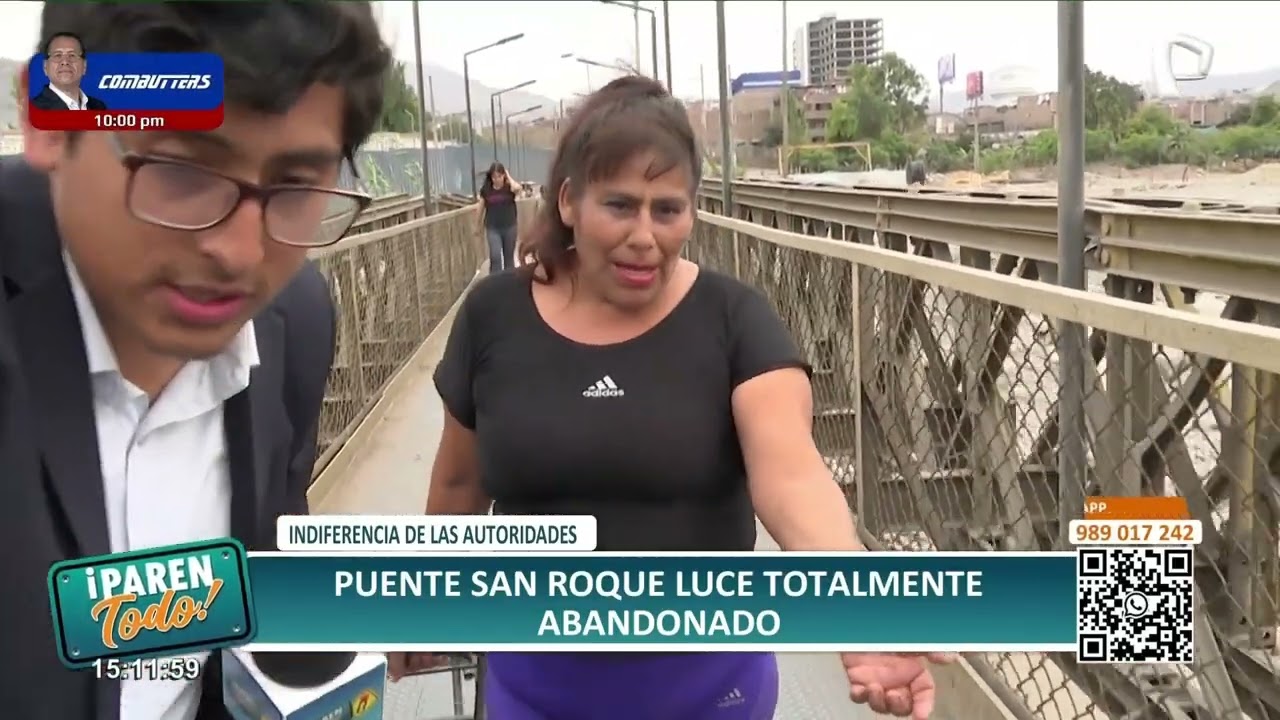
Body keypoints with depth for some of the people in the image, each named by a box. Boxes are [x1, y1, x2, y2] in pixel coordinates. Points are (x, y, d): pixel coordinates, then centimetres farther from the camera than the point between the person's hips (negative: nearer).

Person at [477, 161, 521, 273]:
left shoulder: (509, 187, -6)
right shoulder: (486, 189, -3)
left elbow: (517, 188, -32)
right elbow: (481, 207, 8)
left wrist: (508, 176, -14)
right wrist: (479, 225, 13)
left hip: (509, 227, 1)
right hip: (492, 228, 0)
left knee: (509, 257, 12)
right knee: (495, 256, -11)